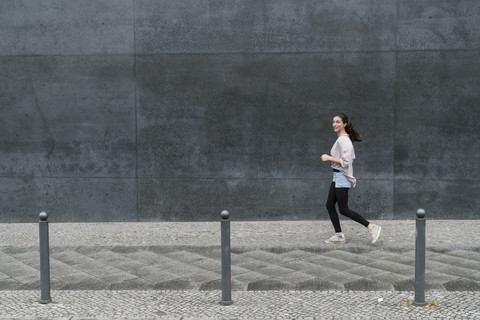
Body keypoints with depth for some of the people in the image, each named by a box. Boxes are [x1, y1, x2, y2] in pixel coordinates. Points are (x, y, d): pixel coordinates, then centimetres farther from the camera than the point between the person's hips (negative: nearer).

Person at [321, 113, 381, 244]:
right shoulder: (342, 139, 12)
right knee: (330, 205, 9)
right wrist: (329, 158, 14)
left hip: (342, 177, -10)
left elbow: (345, 162, -24)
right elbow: (351, 158, 21)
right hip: (337, 176, 10)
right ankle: (339, 235, 14)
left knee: (343, 210, -6)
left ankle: (372, 227, -3)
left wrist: (329, 158, -18)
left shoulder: (343, 140, -18)